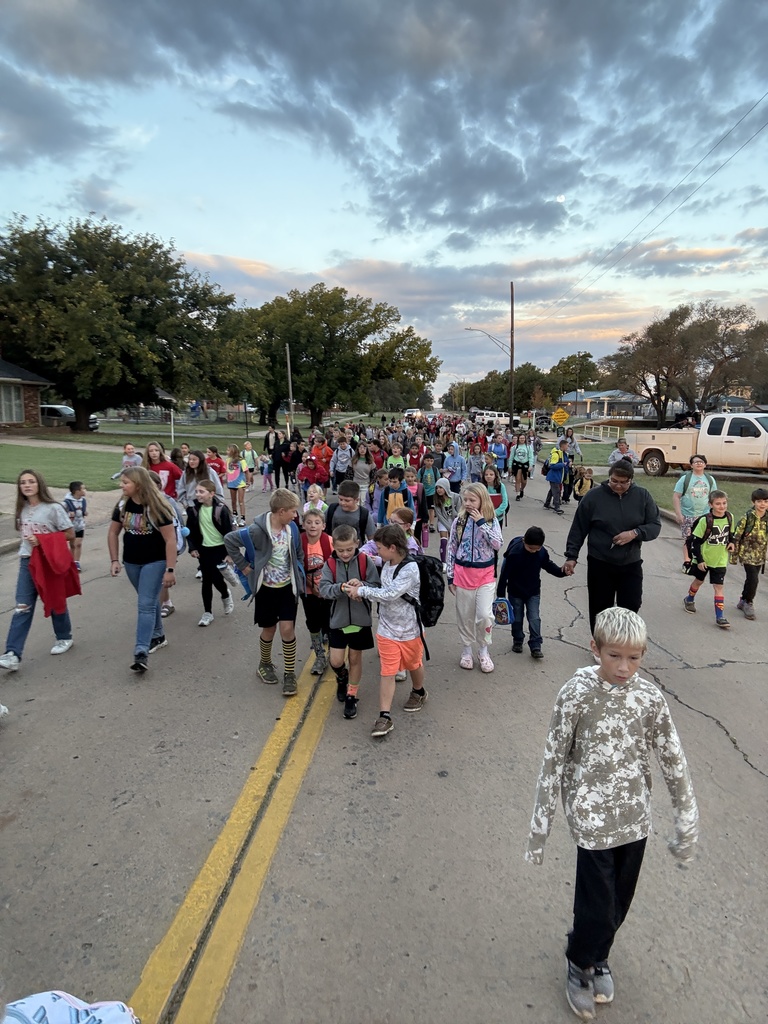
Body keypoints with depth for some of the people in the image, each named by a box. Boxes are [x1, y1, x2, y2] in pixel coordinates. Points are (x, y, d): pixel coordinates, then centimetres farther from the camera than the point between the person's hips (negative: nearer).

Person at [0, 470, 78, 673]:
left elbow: (70, 534, -12)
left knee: (56, 602, 13)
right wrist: (28, 543, 3)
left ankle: (64, 638, 34)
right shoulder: (23, 509, 5)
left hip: (50, 562, -4)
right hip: (27, 562, 4)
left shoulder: (53, 508, -13)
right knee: (22, 608, -4)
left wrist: (42, 540, -19)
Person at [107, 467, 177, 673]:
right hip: (131, 562, 6)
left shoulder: (157, 506, -20)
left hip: (155, 561, -6)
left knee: (146, 605, -11)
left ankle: (141, 653, -13)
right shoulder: (123, 505, -2)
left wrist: (170, 569, -23)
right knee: (150, 601, 18)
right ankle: (158, 636, 36)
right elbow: (113, 533, 9)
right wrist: (114, 560, 1)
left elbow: (170, 539, -21)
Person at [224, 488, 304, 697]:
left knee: (287, 628, -3)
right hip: (266, 588, -2)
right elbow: (229, 540, -13)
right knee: (269, 630, 11)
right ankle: (265, 664, 38)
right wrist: (244, 566, -11)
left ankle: (290, 674, 12)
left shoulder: (292, 528, -6)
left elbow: (299, 554, 10)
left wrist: (299, 575, 4)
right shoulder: (258, 530, -21)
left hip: (288, 587, 2)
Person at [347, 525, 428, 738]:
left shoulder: (410, 568, -24)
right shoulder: (386, 565, 1)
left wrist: (362, 591, -21)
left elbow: (390, 594, -29)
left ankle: (418, 692, 49)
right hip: (387, 629, 5)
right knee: (387, 672, 0)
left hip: (409, 629, -4)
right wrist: (362, 585, -8)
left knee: (414, 664, 20)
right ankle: (385, 717, 4)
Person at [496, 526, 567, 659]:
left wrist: (561, 571, -17)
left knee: (534, 619, -1)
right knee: (517, 618, 12)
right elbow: (505, 573, -19)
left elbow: (549, 565, 4)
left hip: (533, 592, 2)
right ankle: (517, 641, 32)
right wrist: (501, 594, -14)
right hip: (515, 592, -2)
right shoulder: (514, 553, -25)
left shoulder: (542, 552, -13)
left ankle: (536, 647, 5)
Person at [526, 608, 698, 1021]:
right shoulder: (575, 695, -16)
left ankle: (598, 955, 47)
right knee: (597, 906, 4)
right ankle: (579, 964, 36)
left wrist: (687, 826, 6)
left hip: (635, 819, 3)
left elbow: (674, 763, 2)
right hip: (593, 821, -3)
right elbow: (552, 763, -10)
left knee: (619, 904, 16)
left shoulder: (651, 698, -7)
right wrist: (539, 828, -6)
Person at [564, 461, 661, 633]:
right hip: (599, 564, -1)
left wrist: (635, 533, -19)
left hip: (631, 565, 1)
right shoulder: (594, 496, -7)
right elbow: (578, 529, -2)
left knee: (631, 609, 3)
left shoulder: (642, 496, -2)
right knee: (600, 610, 8)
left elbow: (655, 525, 0)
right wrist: (571, 556, -5)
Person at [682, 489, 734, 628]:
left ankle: (720, 617, 1)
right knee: (698, 580, 19)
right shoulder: (705, 520, -20)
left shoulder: (730, 517, -5)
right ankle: (689, 600, 45)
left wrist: (731, 542, -8)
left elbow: (730, 534, 13)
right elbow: (695, 541, -15)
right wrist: (699, 560, -16)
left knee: (718, 587, -1)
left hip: (720, 560, 2)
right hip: (703, 559, -2)